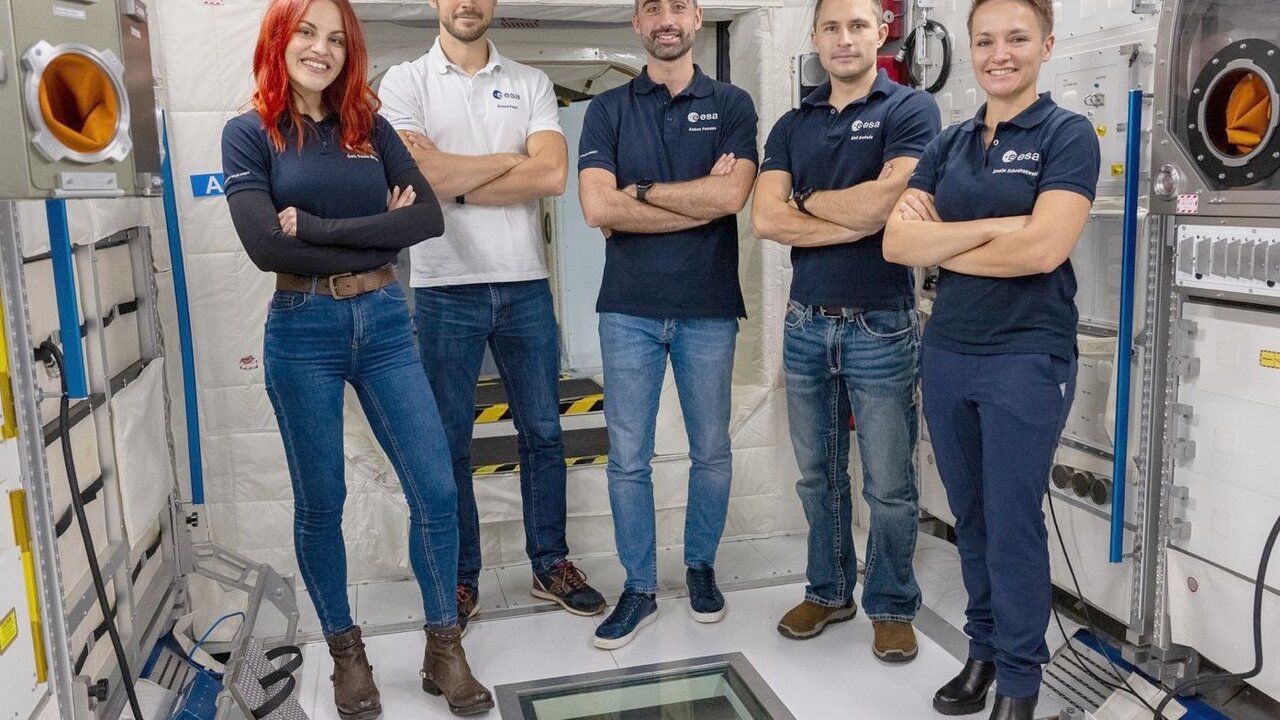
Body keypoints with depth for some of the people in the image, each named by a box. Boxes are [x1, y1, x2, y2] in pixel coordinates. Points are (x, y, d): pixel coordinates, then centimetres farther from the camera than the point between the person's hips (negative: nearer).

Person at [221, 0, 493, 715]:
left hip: (385, 322, 3)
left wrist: (316, 227, -13)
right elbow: (265, 244, -13)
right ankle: (347, 653, 28)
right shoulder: (251, 133, 1)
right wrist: (377, 235, -11)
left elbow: (429, 217, -5)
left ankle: (445, 650, 17)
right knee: (320, 504, 9)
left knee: (436, 490, -1)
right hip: (302, 331, -2)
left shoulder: (371, 128, 9)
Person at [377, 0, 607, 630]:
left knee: (542, 432, 10)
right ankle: (460, 577, 23)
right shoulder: (406, 81, 2)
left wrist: (452, 177, -12)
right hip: (445, 289, -2)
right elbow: (419, 175, -16)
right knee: (449, 441, 8)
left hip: (525, 287, 2)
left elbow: (552, 174, -10)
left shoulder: (531, 83, 7)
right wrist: (509, 159, -7)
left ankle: (550, 564, 26)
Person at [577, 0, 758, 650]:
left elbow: (731, 195, -13)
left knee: (712, 451, 11)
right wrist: (700, 200, -10)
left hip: (709, 308, 0)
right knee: (627, 458, 5)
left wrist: (642, 191, -8)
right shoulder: (608, 109, 5)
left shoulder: (731, 105, 4)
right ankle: (639, 588, 19)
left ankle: (701, 565, 32)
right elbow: (598, 208, -10)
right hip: (629, 308, 1)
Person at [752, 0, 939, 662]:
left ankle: (892, 606, 24)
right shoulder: (792, 126, 10)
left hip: (882, 326, -4)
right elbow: (764, 219, -5)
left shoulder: (911, 110, -3)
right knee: (818, 476, 15)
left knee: (889, 485, 5)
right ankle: (828, 591, 32)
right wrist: (855, 219, -14)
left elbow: (878, 203, -18)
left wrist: (806, 199, -3)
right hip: (806, 324, 4)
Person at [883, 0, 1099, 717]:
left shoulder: (1068, 135, -4)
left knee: (1014, 524, 2)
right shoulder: (949, 145, 10)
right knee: (971, 517, 15)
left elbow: (1043, 247, -20)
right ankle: (985, 649, 32)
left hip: (1028, 358, -5)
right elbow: (897, 241, -4)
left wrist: (942, 244, -8)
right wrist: (994, 227, -15)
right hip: (947, 353, 5)